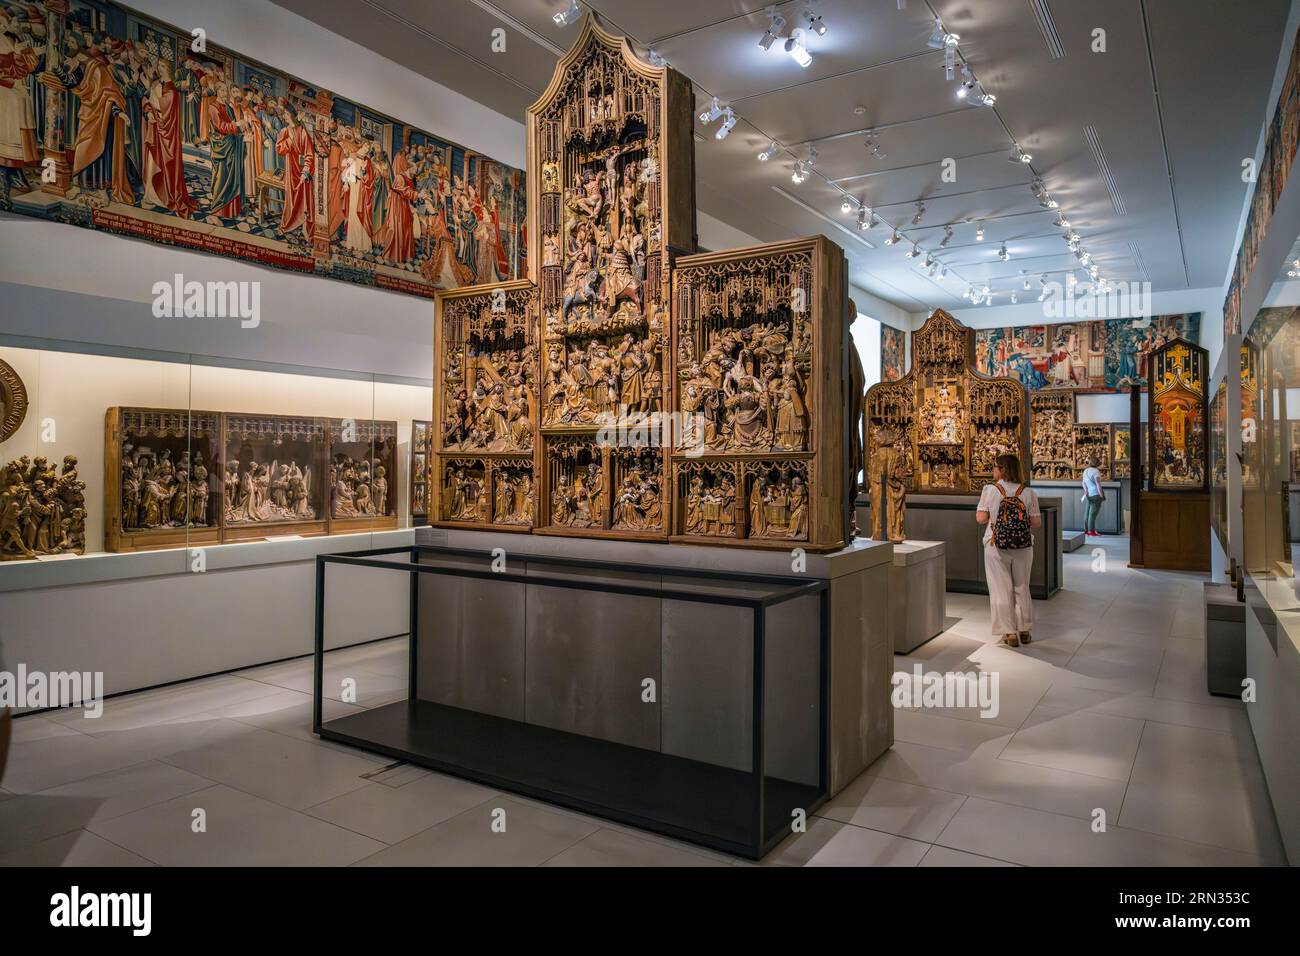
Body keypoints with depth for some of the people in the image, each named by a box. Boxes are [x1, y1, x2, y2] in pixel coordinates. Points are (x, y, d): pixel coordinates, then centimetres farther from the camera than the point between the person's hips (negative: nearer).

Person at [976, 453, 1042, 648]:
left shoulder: (990, 490, -9)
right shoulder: (1028, 492, -4)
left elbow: (980, 518, -8)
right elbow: (1037, 522, -3)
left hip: (996, 547, -2)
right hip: (1023, 547, 3)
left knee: (1001, 590, 6)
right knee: (1022, 588, 17)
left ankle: (1010, 633, 7)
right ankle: (1024, 630, 24)